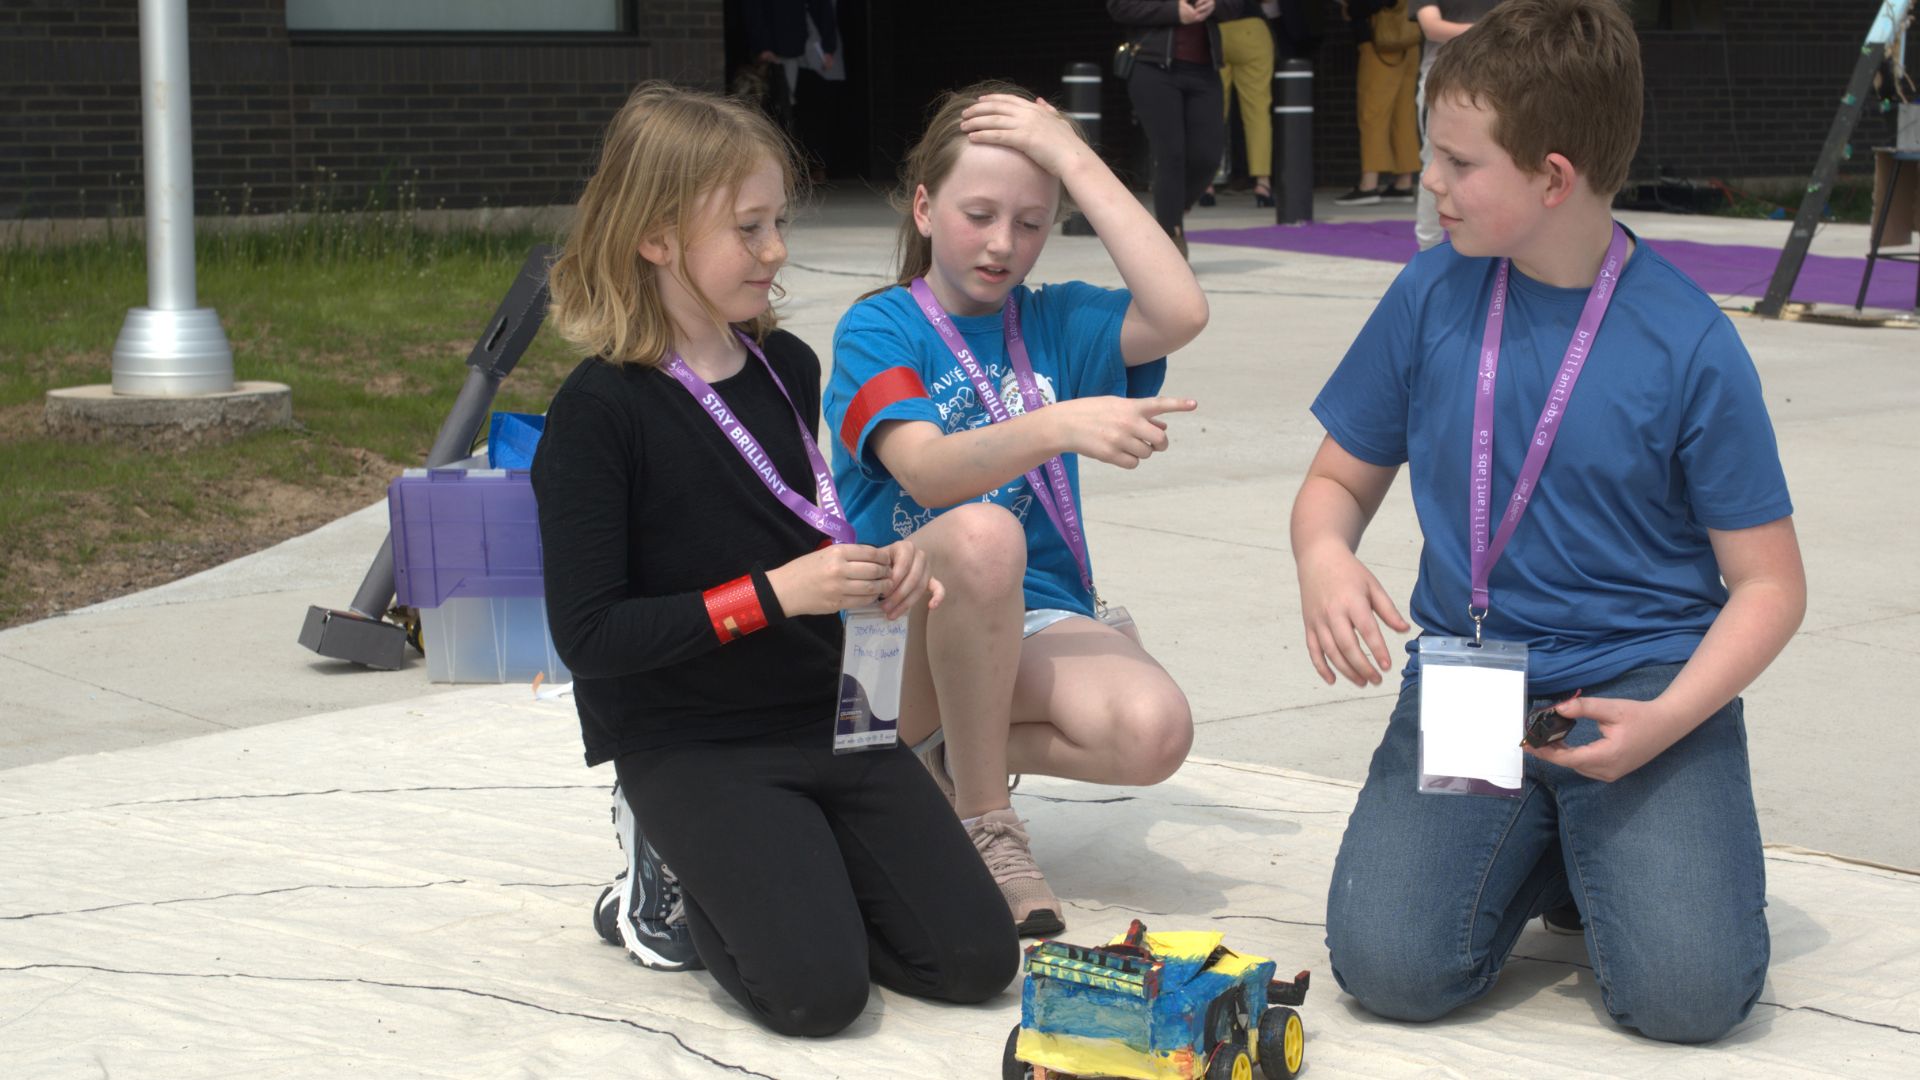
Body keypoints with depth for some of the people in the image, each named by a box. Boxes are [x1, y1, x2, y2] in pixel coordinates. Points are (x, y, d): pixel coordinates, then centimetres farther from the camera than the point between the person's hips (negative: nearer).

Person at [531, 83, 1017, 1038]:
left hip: (826, 716, 6)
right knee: (817, 989, -20)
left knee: (975, 958, -6)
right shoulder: (600, 410, -15)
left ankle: (746, 877, 15)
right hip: (688, 743, -6)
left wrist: (879, 572, -1)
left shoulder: (788, 366, 6)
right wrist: (775, 593, -22)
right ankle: (666, 871, 8)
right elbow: (589, 636, -18)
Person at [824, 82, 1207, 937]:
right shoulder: (878, 330, -2)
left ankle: (939, 755, -2)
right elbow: (926, 471, -21)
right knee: (981, 533, -39)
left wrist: (1078, 160, -9)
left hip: (1032, 616, 3)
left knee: (1154, 732, -30)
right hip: (902, 615, -3)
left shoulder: (1054, 322, 9)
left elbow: (1181, 313, -12)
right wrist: (1058, 426, -40)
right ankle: (983, 822, -20)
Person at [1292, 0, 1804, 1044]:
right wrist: (1324, 558, -13)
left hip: (1645, 675, -2)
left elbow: (1768, 583, -4)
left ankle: (1605, 849, 12)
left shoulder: (1690, 344, -9)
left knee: (1688, 992, -22)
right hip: (1467, 681, 3)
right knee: (1389, 967, -19)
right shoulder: (1430, 298, 0)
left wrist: (1664, 721, -21)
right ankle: (1536, 851, 13)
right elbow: (1342, 479, 12)